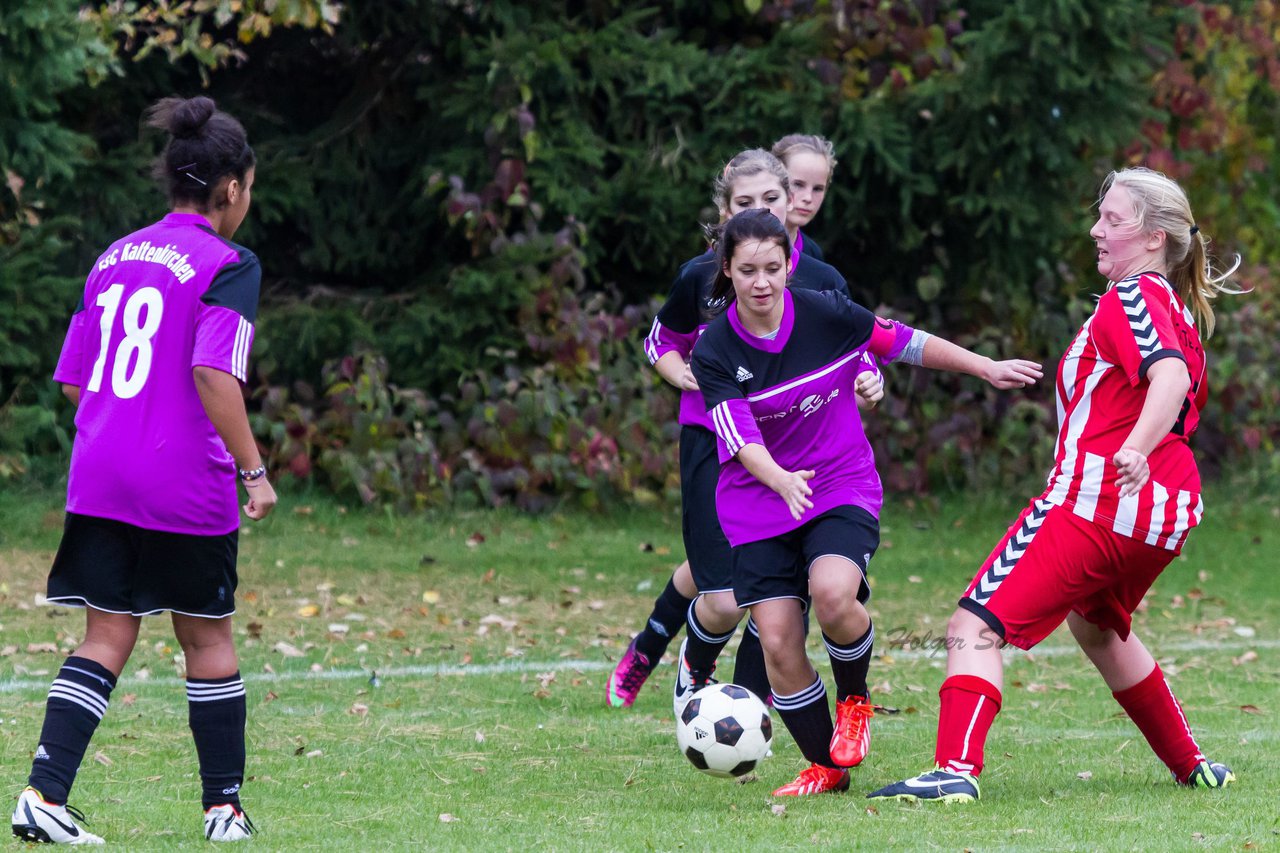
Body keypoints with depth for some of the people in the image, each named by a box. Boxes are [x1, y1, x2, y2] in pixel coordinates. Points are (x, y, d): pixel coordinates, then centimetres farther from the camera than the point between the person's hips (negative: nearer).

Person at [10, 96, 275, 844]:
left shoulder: (114, 258, 12)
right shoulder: (228, 266, -8)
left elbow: (73, 380, 15)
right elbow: (214, 376, -20)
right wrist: (254, 470, -15)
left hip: (99, 475, 5)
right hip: (186, 483, -5)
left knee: (107, 637, 5)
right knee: (208, 637, 10)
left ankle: (45, 790, -11)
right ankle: (225, 807, 17)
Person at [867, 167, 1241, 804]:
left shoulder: (1129, 298, -9)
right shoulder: (1181, 313, 18)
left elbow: (1170, 376, -27)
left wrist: (1136, 448, -42)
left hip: (1095, 500, -10)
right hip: (1166, 516, 10)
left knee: (976, 626, -14)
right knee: (1098, 626, 36)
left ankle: (956, 768, -31)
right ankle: (1190, 765, 39)